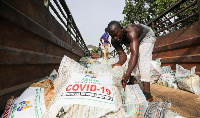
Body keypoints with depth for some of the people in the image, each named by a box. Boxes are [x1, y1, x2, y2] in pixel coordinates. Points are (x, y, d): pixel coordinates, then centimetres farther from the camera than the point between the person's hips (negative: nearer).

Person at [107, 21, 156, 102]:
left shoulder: (130, 32, -45)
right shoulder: (114, 41, -24)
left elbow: (135, 54, -54)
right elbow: (122, 55, -23)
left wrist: (127, 74, -64)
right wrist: (119, 63, -47)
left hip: (147, 36, -7)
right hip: (136, 41, 7)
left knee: (143, 60, -24)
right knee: (132, 61, 0)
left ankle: (147, 93, -25)